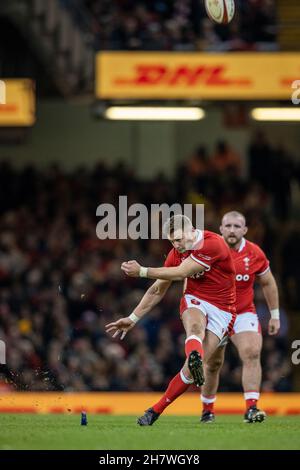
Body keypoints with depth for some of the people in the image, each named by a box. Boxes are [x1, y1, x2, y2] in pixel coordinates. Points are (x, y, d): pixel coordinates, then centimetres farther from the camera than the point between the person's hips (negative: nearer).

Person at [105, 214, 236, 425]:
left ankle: (156, 410, -4)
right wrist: (132, 318, 12)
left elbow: (180, 273, -19)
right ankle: (194, 356, -68)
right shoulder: (176, 253, 3)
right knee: (195, 327, -37)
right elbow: (158, 290, 14)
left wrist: (142, 271, -13)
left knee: (192, 368, -14)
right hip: (194, 300, 4)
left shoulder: (213, 243, -18)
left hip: (221, 310, -4)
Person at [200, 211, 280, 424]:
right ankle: (207, 409, 25)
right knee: (213, 364, 5)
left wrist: (275, 315, 10)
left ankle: (251, 408, -24)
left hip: (244, 312, 0)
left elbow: (268, 283, 8)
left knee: (252, 353, -21)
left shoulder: (255, 254, -7)